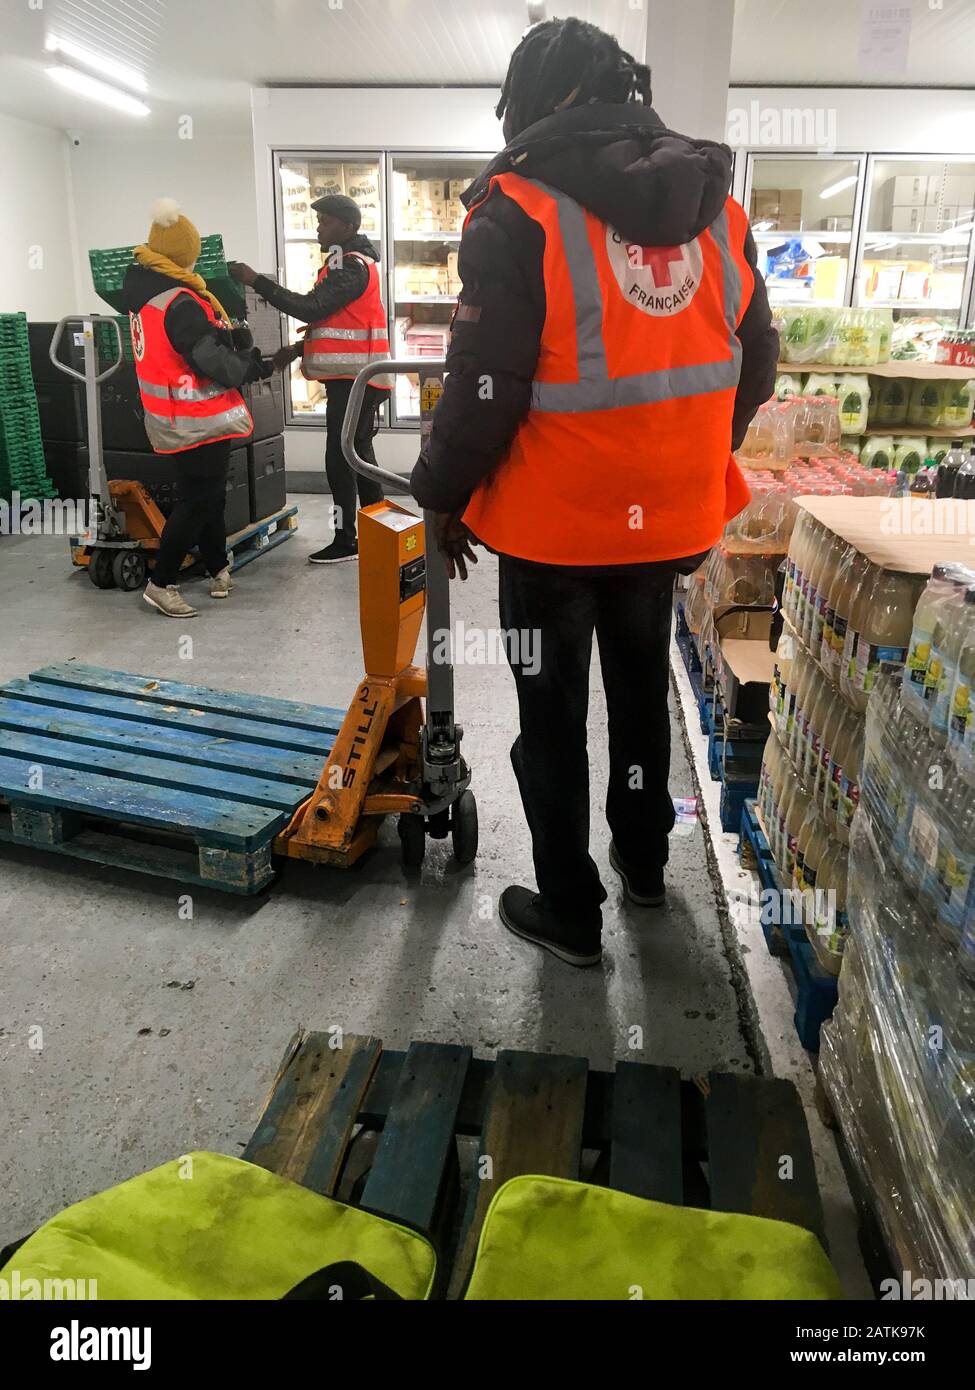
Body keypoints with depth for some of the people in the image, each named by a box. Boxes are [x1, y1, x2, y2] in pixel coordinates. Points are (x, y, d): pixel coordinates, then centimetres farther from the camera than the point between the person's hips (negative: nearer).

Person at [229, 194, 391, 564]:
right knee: (359, 455, 14)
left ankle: (346, 540, -4)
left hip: (352, 380, -10)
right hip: (353, 377, 10)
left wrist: (257, 281, -18)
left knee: (339, 460, -9)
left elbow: (311, 309, -21)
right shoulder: (349, 263, 20)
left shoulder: (352, 266, -12)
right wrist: (298, 349, 13)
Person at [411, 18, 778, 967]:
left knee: (553, 718, 9)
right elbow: (754, 362, 10)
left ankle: (569, 912, 21)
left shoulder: (519, 212, -13)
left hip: (554, 525, -5)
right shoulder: (716, 209, 6)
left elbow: (484, 384, -16)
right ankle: (643, 861, 40)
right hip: (668, 518, 6)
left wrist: (445, 496, -2)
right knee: (642, 688, 23)